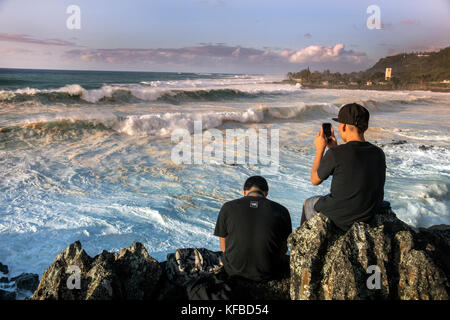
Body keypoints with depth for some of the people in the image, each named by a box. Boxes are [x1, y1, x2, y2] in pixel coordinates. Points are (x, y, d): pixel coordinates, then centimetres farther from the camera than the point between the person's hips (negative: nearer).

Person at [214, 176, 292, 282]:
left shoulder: (227, 208, -5)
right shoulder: (281, 210, -5)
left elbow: (223, 247, 4)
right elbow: (283, 249, 5)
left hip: (235, 270, 1)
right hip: (270, 274, 0)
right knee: (286, 260, 32)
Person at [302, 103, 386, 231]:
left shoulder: (334, 154, -24)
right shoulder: (379, 153, -6)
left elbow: (315, 180, -6)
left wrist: (320, 148, 2)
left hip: (341, 219, -5)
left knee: (308, 203, 24)